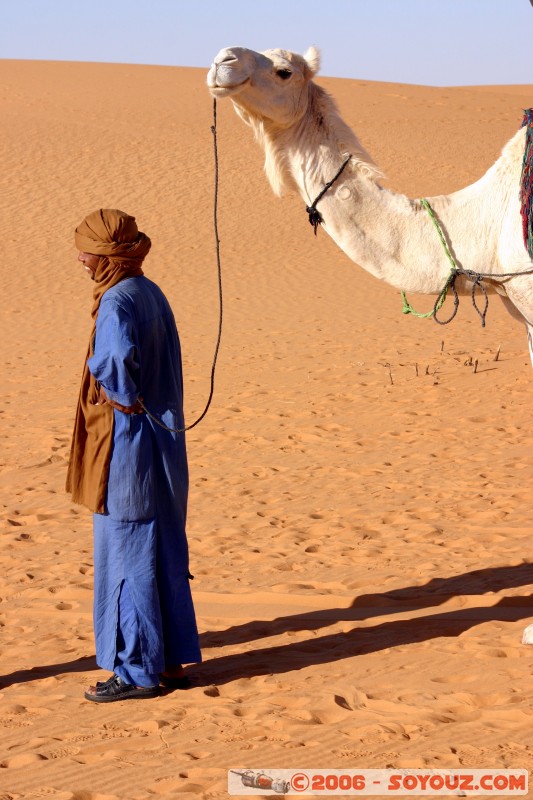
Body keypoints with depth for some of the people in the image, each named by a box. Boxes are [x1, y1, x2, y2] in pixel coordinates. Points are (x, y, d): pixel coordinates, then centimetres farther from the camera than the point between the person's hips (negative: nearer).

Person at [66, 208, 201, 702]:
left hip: (126, 446, -9)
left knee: (127, 558, 0)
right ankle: (170, 660, 23)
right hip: (162, 440, 9)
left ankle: (137, 670, 8)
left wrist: (123, 401, -21)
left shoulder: (117, 303, -19)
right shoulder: (150, 294, 9)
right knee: (164, 555, 14)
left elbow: (118, 360, -38)